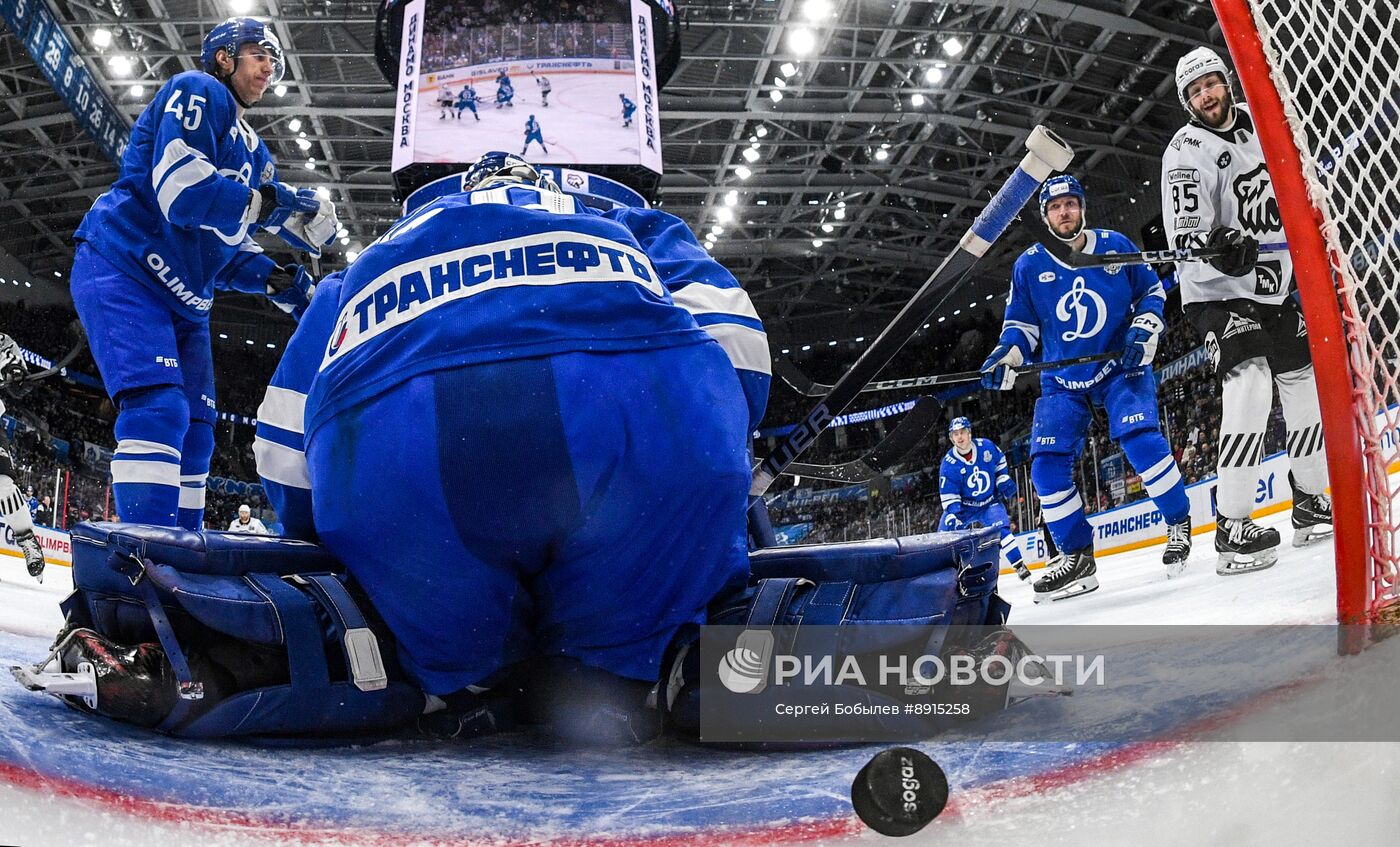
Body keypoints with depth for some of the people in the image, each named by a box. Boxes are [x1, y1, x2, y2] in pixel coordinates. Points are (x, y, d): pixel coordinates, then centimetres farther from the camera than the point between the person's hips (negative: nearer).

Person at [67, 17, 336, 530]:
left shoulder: (255, 154, 21)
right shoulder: (197, 93, -5)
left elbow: (231, 249, 18)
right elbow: (180, 187, -22)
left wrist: (279, 282, 0)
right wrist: (274, 207, -22)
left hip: (184, 301, 10)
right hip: (122, 270, -10)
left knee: (194, 429, 7)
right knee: (158, 408, -24)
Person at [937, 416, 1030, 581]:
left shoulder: (986, 446, -14)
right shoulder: (949, 464, -19)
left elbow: (1000, 460, 9)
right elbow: (948, 495, -17)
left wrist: (1004, 481, 0)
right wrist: (953, 515, -29)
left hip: (990, 502, 0)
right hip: (963, 507, 0)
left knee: (1001, 529, -21)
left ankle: (1020, 566, -12)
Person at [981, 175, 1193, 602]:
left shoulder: (1115, 246, -2)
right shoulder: (1029, 265, 1)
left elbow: (1152, 291, 8)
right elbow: (1021, 323, 8)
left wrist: (1144, 332, -8)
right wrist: (1005, 356, -11)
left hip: (1120, 365, -2)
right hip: (1062, 379, 2)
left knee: (1139, 438, -25)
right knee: (1047, 463, -10)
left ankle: (1180, 524, -4)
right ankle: (1077, 557, 2)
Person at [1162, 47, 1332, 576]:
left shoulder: (1260, 122, 6)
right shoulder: (1187, 151, -14)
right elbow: (1186, 238, -24)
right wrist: (1222, 246, -43)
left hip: (1274, 288, 8)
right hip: (1217, 291, -8)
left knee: (1304, 383, 10)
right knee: (1248, 386, -23)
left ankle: (1310, 503, 26)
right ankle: (1233, 528, -22)